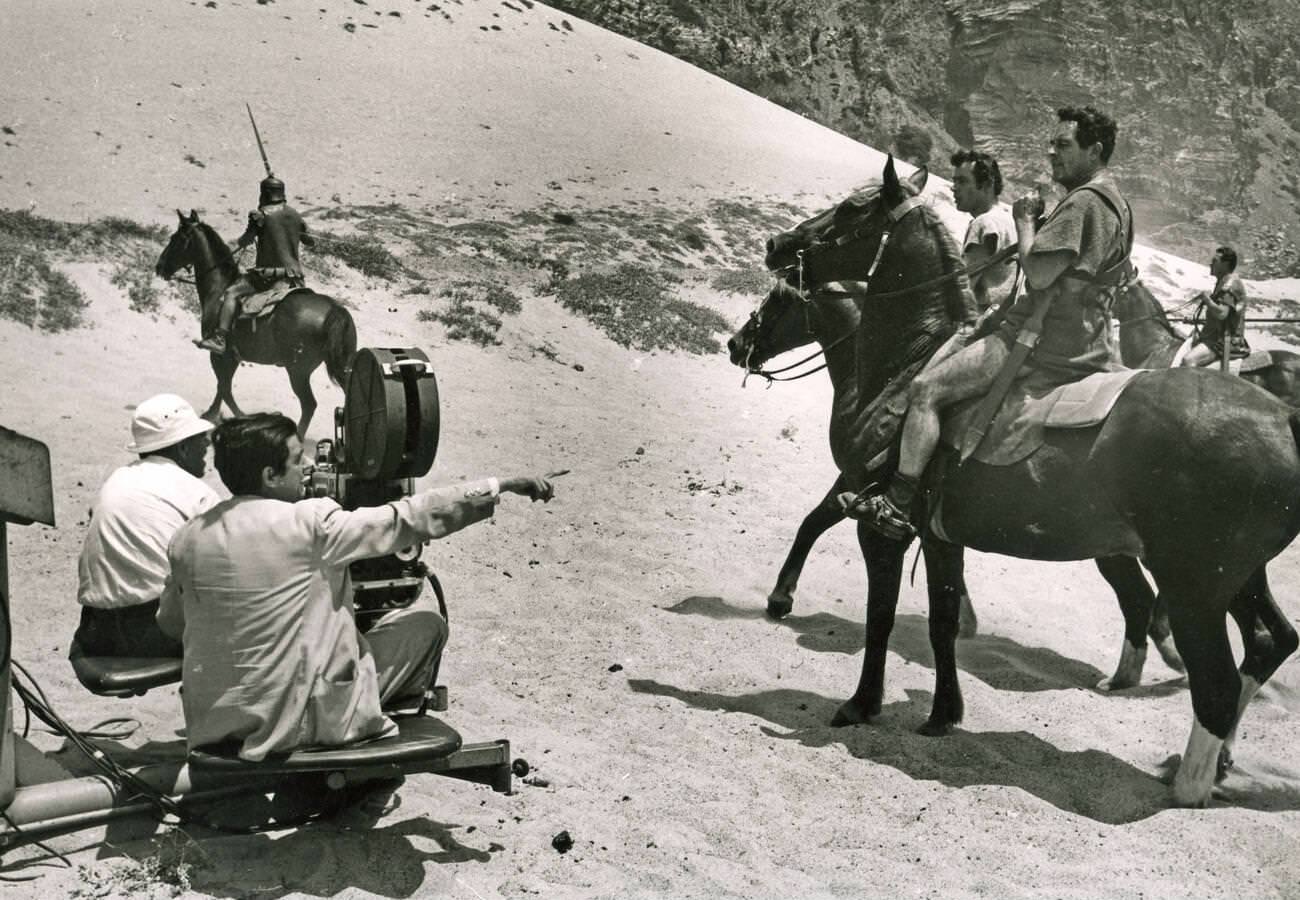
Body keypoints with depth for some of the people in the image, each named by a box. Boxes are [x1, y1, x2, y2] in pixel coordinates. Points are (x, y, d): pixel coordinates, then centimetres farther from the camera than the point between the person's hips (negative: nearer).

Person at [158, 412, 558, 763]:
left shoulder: (187, 538, -1)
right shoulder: (310, 523, -19)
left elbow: (170, 623, 12)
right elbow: (411, 517, -15)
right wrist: (502, 485, -7)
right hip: (298, 720, -6)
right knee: (425, 619, 8)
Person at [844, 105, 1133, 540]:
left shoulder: (1084, 202, -16)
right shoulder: (1117, 204, 17)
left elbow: (1038, 272, -23)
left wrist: (1025, 220, -9)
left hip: (1045, 345, -11)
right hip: (1088, 347, 11)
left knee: (925, 389, -12)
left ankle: (897, 506, -17)